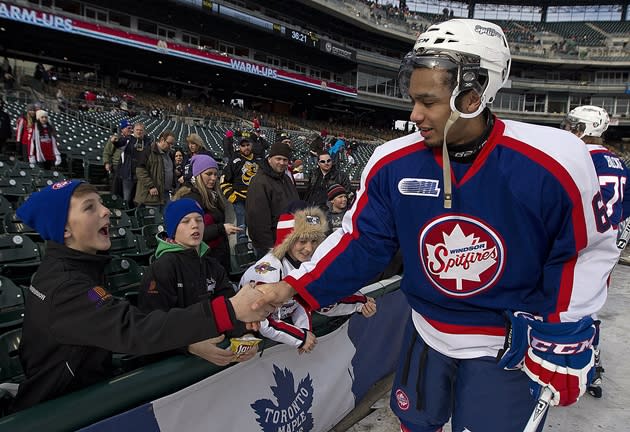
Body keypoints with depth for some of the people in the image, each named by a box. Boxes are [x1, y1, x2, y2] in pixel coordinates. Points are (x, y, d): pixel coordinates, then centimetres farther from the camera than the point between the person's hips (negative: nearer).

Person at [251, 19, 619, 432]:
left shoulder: (553, 161, -22)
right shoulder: (392, 163, -14)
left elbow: (589, 248, -9)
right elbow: (361, 242, -8)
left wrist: (561, 340, -9)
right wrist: (294, 288, -18)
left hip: (508, 346, -3)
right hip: (426, 333, 3)